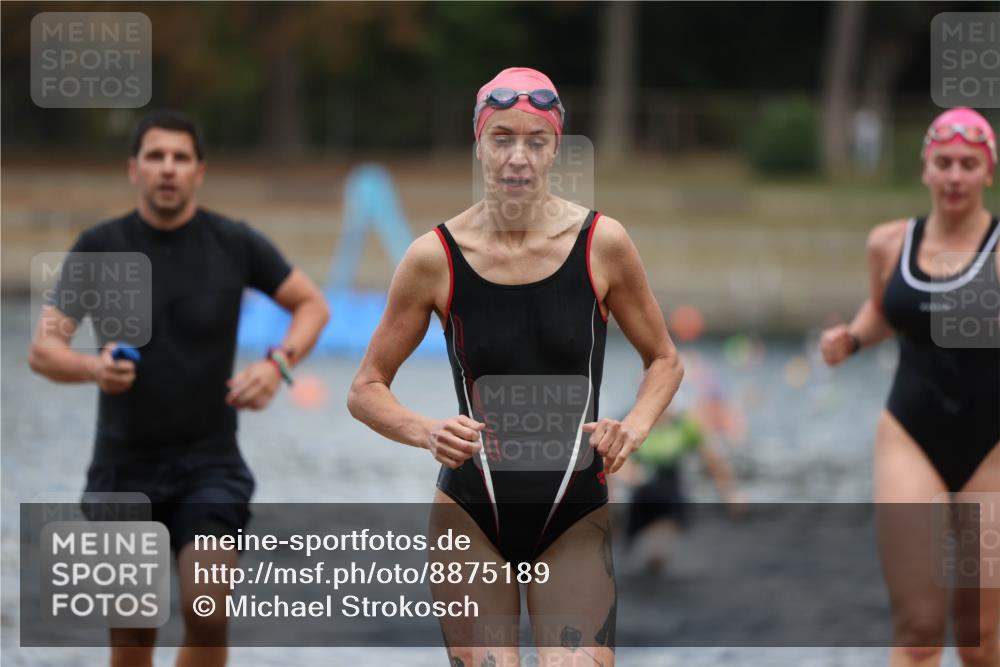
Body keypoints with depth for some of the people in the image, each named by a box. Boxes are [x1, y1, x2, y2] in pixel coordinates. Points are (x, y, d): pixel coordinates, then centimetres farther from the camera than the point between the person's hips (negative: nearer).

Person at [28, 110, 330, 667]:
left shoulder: (235, 243, -4)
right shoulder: (98, 248, -4)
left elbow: (312, 305, 9)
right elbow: (43, 348, -6)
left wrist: (277, 364, -10)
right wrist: (93, 367, -28)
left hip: (210, 464, -1)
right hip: (124, 468, 1)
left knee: (209, 614, -19)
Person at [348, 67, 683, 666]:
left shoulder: (602, 244, -6)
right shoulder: (436, 257, -6)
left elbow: (664, 360, 8)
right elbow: (366, 390, 2)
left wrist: (633, 429, -11)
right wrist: (428, 432, -18)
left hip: (575, 518, 0)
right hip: (472, 513, 0)